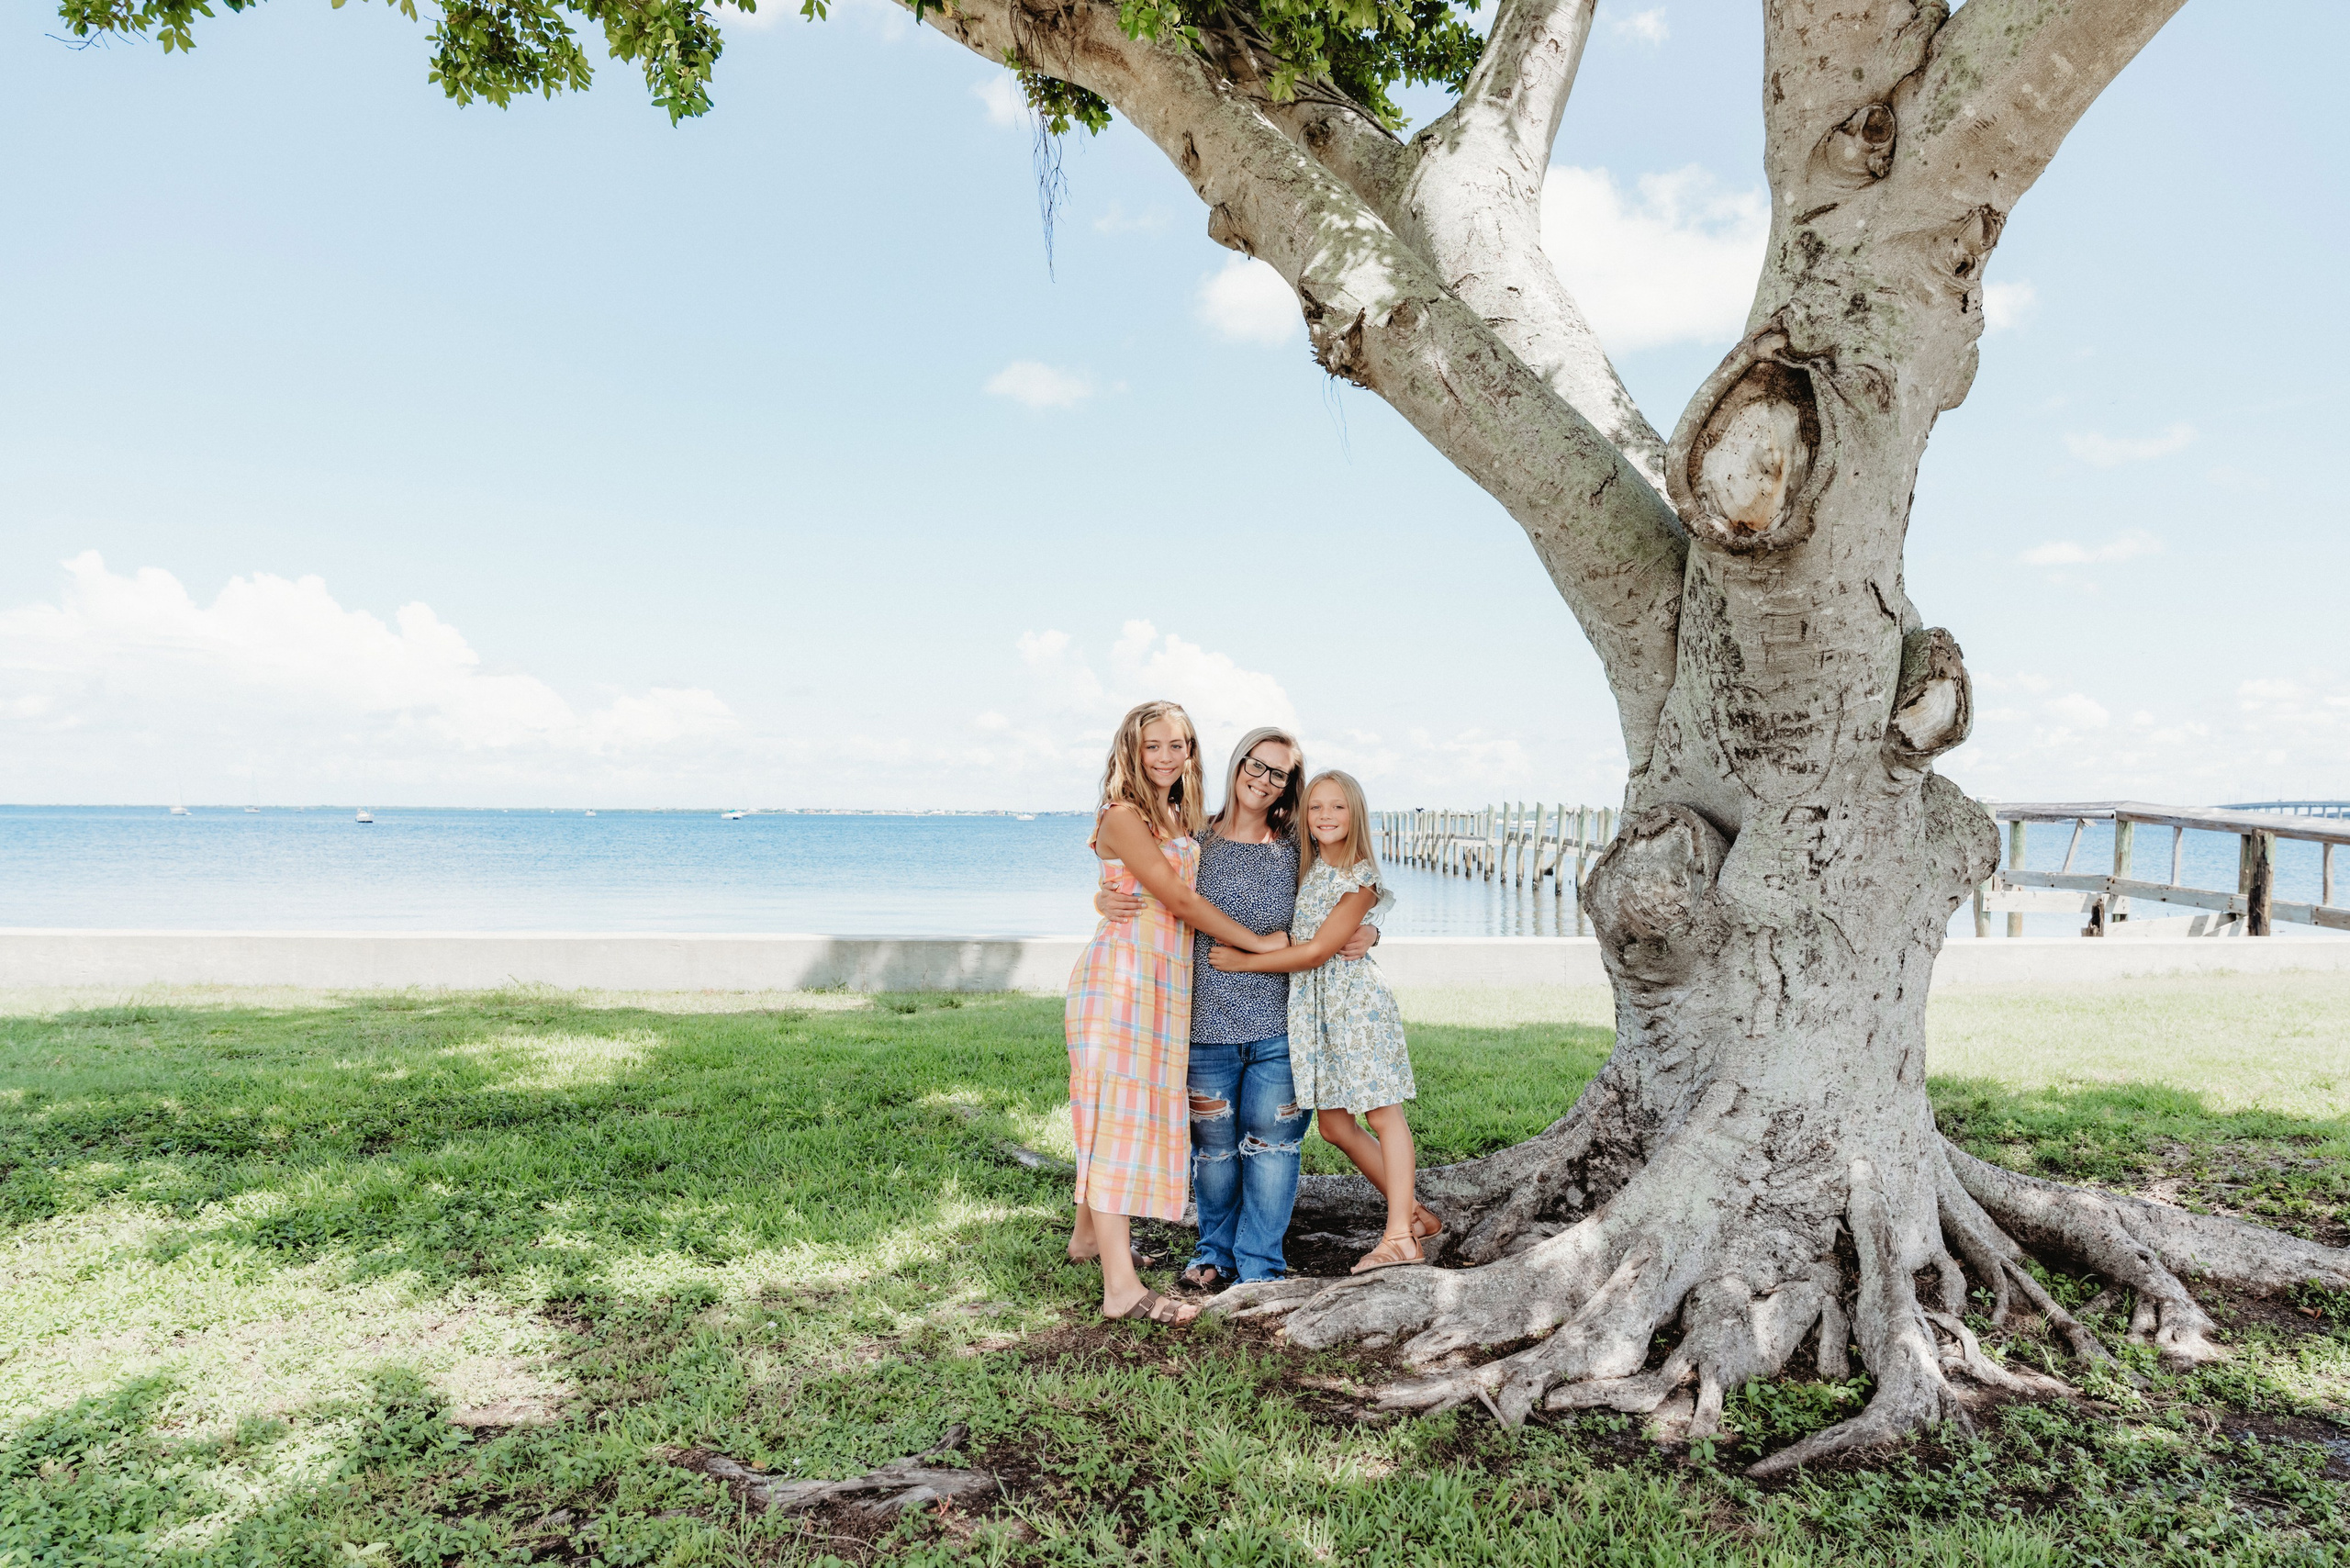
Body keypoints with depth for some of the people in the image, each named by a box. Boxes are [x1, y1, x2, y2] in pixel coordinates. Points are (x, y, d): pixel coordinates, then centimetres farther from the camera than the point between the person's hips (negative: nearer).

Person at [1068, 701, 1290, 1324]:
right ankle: (1122, 1287, -10)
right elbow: (1179, 899, -13)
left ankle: (1089, 1233, 30)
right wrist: (1258, 941, -7)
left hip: (1165, 979, 8)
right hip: (1121, 971, -8)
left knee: (1131, 1109, 14)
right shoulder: (1123, 816, -9)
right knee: (1119, 1110, -9)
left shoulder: (1181, 819, 17)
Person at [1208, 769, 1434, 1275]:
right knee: (1334, 1124, 8)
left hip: (1354, 999, -7)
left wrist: (1242, 962, -11)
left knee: (1384, 1115, -2)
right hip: (1311, 1004, 8)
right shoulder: (1305, 867, 11)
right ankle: (1414, 1211, 21)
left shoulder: (1361, 878, -11)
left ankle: (1399, 1237, 2)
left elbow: (1316, 951, -14)